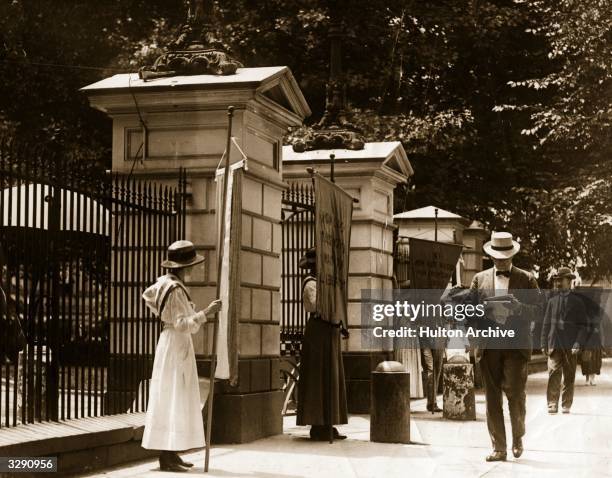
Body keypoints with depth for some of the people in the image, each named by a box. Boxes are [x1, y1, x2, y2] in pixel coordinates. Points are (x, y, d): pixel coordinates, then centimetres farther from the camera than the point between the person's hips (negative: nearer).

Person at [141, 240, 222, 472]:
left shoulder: (164, 282, 7)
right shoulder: (175, 289, -21)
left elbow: (147, 295, 28)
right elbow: (183, 324, -26)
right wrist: (206, 313, -31)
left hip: (176, 345, 10)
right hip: (175, 345, -10)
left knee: (175, 400, 14)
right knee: (170, 400, -7)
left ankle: (171, 454, 20)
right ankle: (166, 457, -4)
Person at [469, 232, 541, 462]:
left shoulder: (526, 279, 8)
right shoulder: (480, 279, 14)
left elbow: (537, 309, 2)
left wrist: (518, 307, -16)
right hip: (488, 345, 2)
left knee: (515, 393, -8)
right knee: (492, 397, 1)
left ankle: (518, 437, 18)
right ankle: (499, 448, 8)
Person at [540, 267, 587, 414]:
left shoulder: (577, 301, 5)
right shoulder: (552, 301, 12)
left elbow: (583, 326, 3)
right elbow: (546, 324, 13)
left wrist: (578, 344, -9)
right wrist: (544, 344, 5)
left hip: (570, 346, -1)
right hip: (554, 345, 1)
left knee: (569, 377, 3)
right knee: (553, 373, -9)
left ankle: (566, 405, 10)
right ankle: (552, 404, -10)